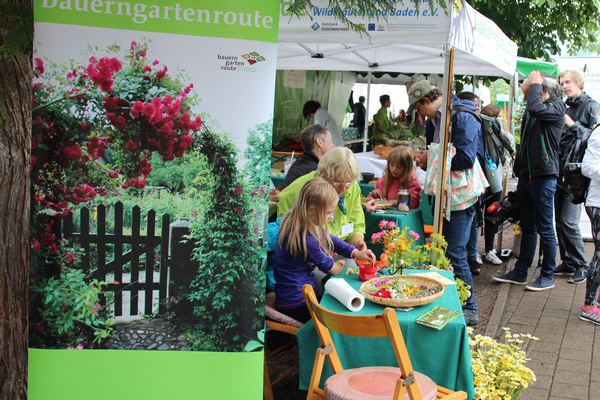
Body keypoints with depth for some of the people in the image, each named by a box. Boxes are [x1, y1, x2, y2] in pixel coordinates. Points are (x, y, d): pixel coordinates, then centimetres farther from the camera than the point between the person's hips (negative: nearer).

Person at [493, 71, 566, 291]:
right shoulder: (530, 110, 14)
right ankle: (520, 273, 20)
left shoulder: (556, 106, -9)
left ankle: (548, 276, 11)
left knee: (545, 229, 0)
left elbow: (536, 108, -31)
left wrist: (535, 83, -15)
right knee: (528, 227, 14)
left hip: (544, 177, -8)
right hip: (526, 177, 8)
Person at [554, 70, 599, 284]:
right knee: (560, 221, 8)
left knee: (569, 222, -11)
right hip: (561, 171, 7)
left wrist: (573, 125, -17)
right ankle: (568, 263, 19)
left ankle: (581, 266, 1)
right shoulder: (566, 108, 17)